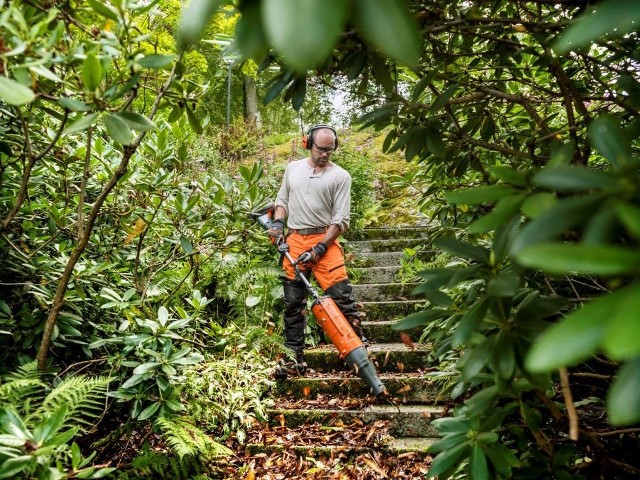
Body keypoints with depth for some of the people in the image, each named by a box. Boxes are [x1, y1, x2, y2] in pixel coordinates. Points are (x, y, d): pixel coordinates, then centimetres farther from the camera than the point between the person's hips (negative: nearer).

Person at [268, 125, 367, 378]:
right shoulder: (293, 168, 12)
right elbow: (282, 200, 22)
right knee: (293, 302, 6)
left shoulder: (340, 176, -1)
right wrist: (277, 223, 2)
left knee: (342, 296, -12)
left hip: (324, 241, -3)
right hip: (294, 241, 4)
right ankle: (295, 359, 16)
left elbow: (341, 220, -5)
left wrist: (319, 249, -13)